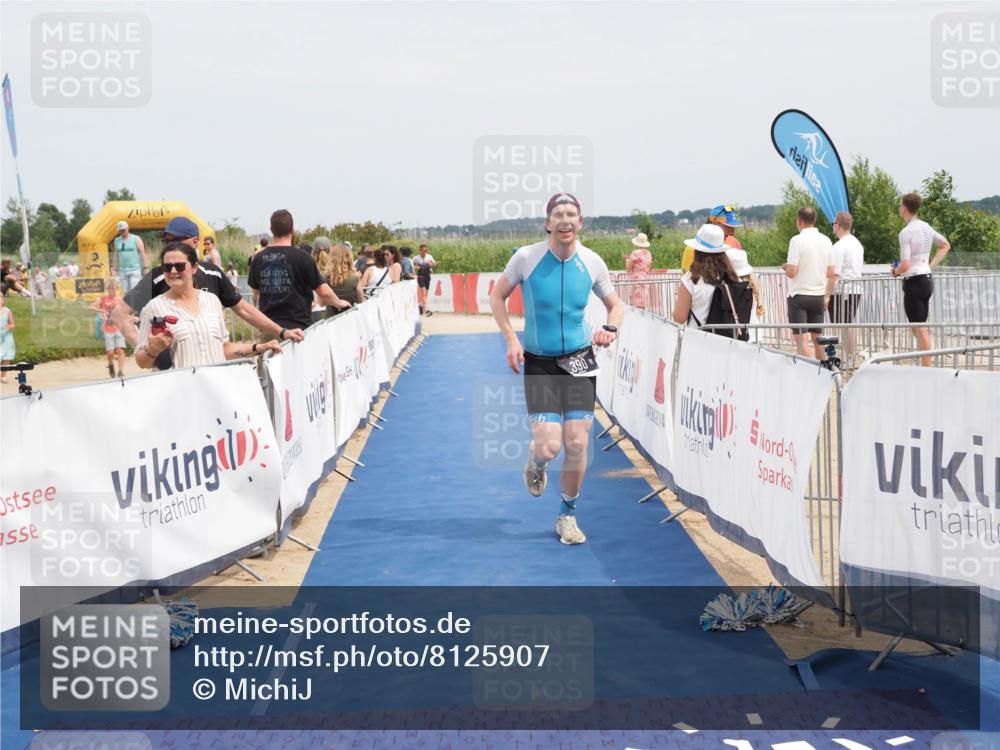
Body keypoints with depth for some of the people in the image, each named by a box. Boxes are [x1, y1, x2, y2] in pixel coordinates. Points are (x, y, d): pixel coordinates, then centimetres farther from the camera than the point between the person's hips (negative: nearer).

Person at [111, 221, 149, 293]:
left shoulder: (136, 239, -1)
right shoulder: (117, 240, 12)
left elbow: (143, 253, -4)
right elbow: (116, 255, 16)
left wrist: (145, 267, -10)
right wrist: (114, 269, 12)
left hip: (135, 270, -4)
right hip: (123, 270, 4)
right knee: (125, 291, 2)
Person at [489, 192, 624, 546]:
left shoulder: (592, 261, -3)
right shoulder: (526, 257, -9)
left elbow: (615, 304, 11)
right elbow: (497, 296, 4)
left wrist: (611, 328, -12)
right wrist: (511, 339, -8)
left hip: (579, 359, 2)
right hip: (538, 363, -2)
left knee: (576, 443, -3)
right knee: (548, 446, -12)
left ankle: (567, 516, 19)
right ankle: (535, 463, 28)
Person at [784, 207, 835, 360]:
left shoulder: (797, 240, -12)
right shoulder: (826, 240, 6)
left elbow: (791, 272, -16)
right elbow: (831, 273, 8)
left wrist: (785, 268, 3)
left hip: (799, 295, -6)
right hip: (819, 296, 6)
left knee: (801, 340, -5)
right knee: (817, 339, 13)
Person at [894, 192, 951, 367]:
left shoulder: (906, 232, -17)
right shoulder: (926, 227, 9)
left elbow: (905, 265, -23)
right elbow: (946, 245, 26)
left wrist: (895, 271, -2)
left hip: (914, 281, -8)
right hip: (927, 279, 8)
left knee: (919, 328, -5)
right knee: (921, 327, 17)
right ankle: (926, 367, 20)